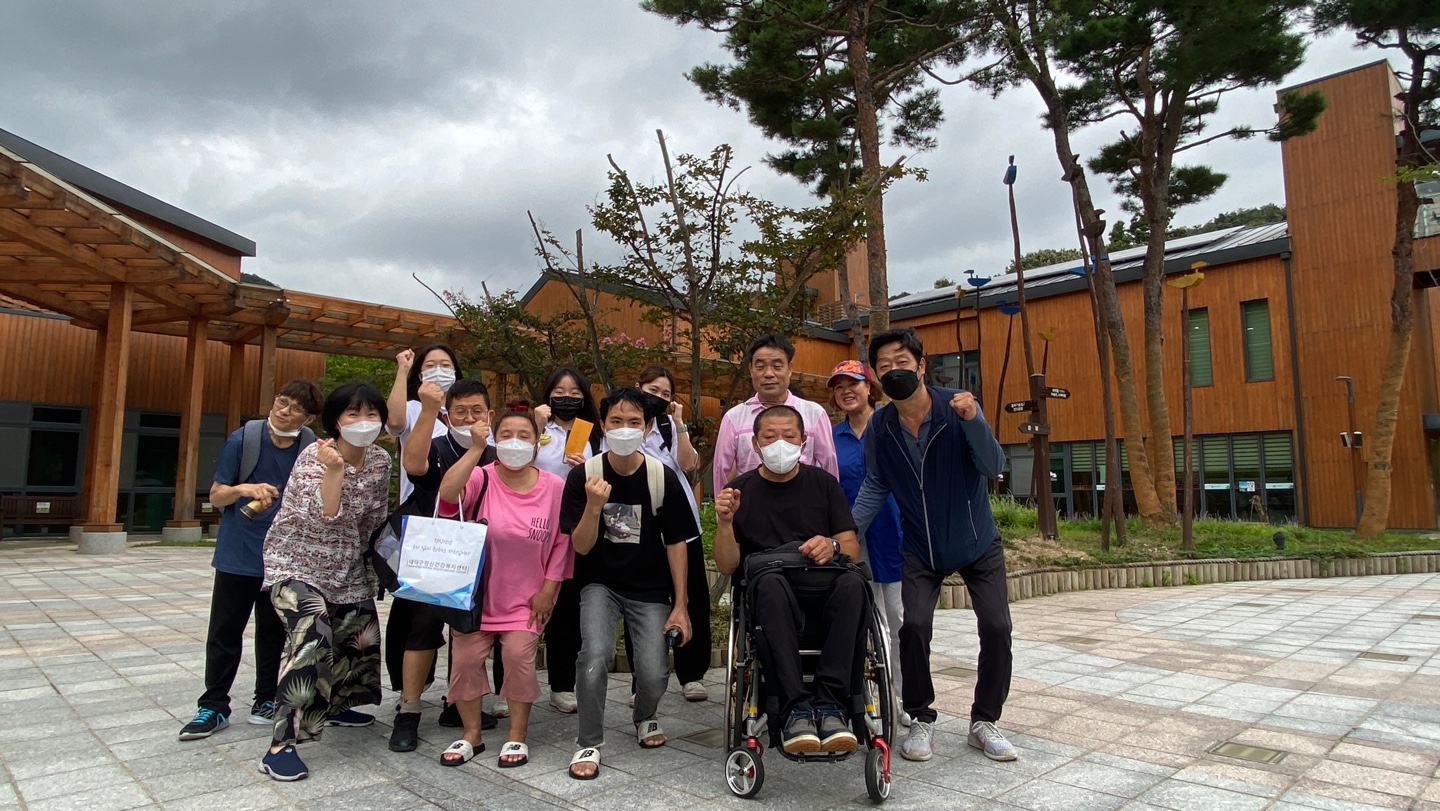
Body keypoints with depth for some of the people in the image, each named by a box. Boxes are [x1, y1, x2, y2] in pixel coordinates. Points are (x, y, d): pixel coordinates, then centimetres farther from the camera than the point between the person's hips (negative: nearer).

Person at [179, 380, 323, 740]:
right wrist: (242, 489, -22)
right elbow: (216, 495, -2)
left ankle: (267, 699, 26)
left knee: (274, 631, 12)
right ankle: (213, 706, 18)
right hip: (238, 553, 0)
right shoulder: (243, 439, -8)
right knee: (225, 631, 6)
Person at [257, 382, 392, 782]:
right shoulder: (314, 456, -19)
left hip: (347, 568, 6)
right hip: (296, 562, -6)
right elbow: (324, 515, -31)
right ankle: (281, 744, -19)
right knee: (312, 638, -26)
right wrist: (334, 468, -42)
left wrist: (368, 562, 15)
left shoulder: (380, 461, -3)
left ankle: (333, 705, 41)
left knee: (363, 639, 13)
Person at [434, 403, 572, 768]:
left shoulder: (554, 487, -8)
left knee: (519, 654, -13)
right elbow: (447, 493, -33)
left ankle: (518, 735, 10)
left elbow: (562, 543, -2)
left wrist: (548, 589, -3)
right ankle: (471, 734, 21)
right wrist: (476, 448, -34)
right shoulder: (480, 479, -11)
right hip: (477, 593, 1)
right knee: (465, 656, -3)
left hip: (528, 597, -1)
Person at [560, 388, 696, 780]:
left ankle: (644, 717, 28)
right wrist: (594, 506, -28)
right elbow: (581, 547, -9)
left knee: (653, 674, -10)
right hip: (600, 585, 0)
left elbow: (676, 543, -4)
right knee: (595, 655, -25)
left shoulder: (663, 478, -12)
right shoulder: (583, 476, -11)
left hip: (650, 590, 0)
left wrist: (680, 605, -4)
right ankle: (589, 743, 1)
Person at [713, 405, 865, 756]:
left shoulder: (824, 483, 14)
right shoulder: (740, 490, 10)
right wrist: (724, 521, -13)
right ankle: (795, 706, -37)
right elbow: (727, 566, 5)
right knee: (772, 583, -37)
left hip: (823, 591, 2)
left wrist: (832, 546, -15)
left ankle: (830, 703, -33)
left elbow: (853, 549, 8)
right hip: (768, 593, -1)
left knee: (852, 583, -33)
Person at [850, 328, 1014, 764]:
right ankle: (921, 719, 9)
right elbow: (875, 487, -2)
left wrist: (973, 421, -41)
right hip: (921, 548, 1)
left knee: (996, 627, -7)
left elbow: (993, 468, -24)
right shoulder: (879, 426, -10)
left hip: (977, 543, 0)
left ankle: (984, 722, 16)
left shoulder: (957, 406, -18)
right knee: (914, 625, -15)